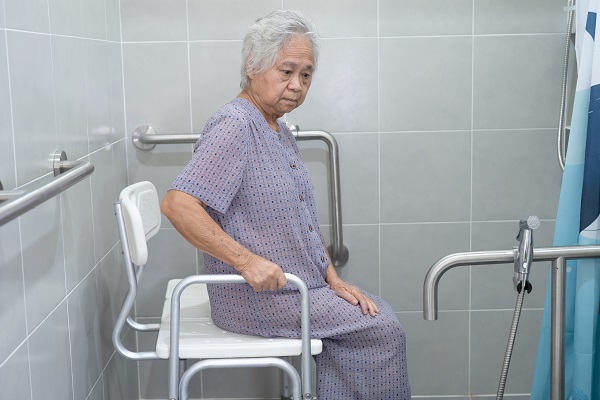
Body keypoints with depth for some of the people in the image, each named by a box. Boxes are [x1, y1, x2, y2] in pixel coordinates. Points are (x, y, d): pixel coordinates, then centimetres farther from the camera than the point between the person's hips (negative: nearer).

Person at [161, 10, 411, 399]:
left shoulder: (280, 133, 14)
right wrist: (247, 261, -28)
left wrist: (333, 280, 6)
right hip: (257, 296, -9)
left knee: (381, 314, 4)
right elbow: (177, 205, -28)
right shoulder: (235, 126, -18)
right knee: (383, 333, -10)